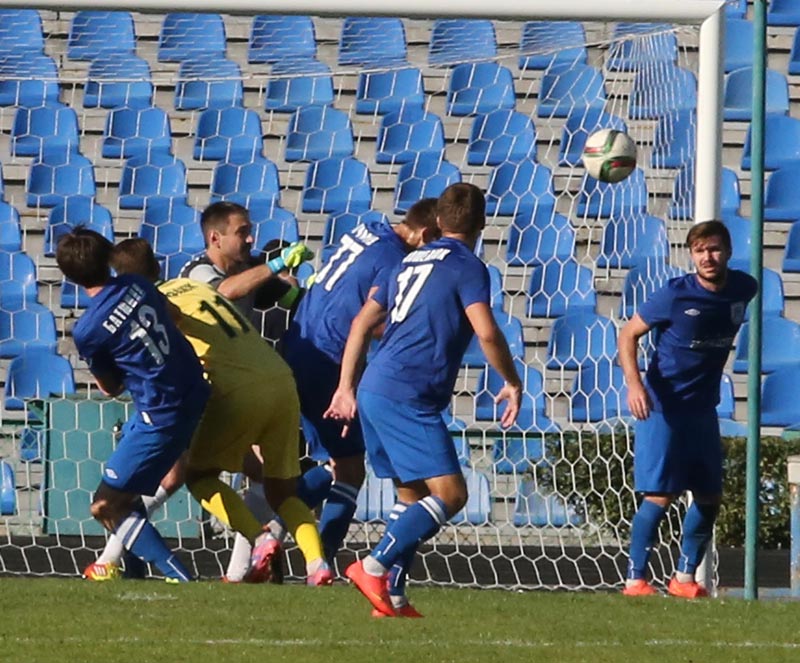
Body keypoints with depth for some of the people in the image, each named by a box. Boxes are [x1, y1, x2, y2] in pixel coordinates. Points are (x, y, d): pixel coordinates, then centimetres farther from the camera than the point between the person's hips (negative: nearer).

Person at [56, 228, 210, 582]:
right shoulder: (137, 285, -2)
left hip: (162, 416, -8)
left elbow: (111, 387, 2)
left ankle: (180, 579, -9)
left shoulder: (87, 331, -15)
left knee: (106, 507, 0)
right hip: (194, 392, 8)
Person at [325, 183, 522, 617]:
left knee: (412, 495, 16)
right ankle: (375, 567, -20)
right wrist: (512, 383, -2)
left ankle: (392, 597, 7)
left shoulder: (411, 262, 20)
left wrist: (346, 387, 26)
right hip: (408, 398, -8)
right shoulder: (466, 267, -4)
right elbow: (486, 333, -16)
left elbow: (362, 322, 23)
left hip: (373, 390, 8)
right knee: (450, 494, -10)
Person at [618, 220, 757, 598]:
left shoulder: (744, 289, 0)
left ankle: (685, 577, 17)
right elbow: (629, 334, -9)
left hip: (703, 408, 6)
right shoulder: (675, 295, -15)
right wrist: (634, 384, -21)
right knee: (660, 495, -10)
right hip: (663, 406, -6)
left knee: (709, 497, 6)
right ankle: (635, 579, -4)